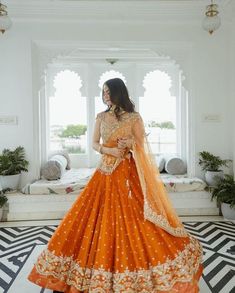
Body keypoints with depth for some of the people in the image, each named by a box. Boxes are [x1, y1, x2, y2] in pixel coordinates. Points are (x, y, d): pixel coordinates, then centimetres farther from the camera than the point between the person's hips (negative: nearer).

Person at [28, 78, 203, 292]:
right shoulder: (101, 117, 9)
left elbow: (142, 146, 0)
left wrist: (131, 143, -21)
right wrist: (107, 150, -10)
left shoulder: (134, 118, -3)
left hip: (127, 174, -4)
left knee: (130, 221, -1)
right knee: (99, 220, 8)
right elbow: (94, 143, 10)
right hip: (105, 173, 4)